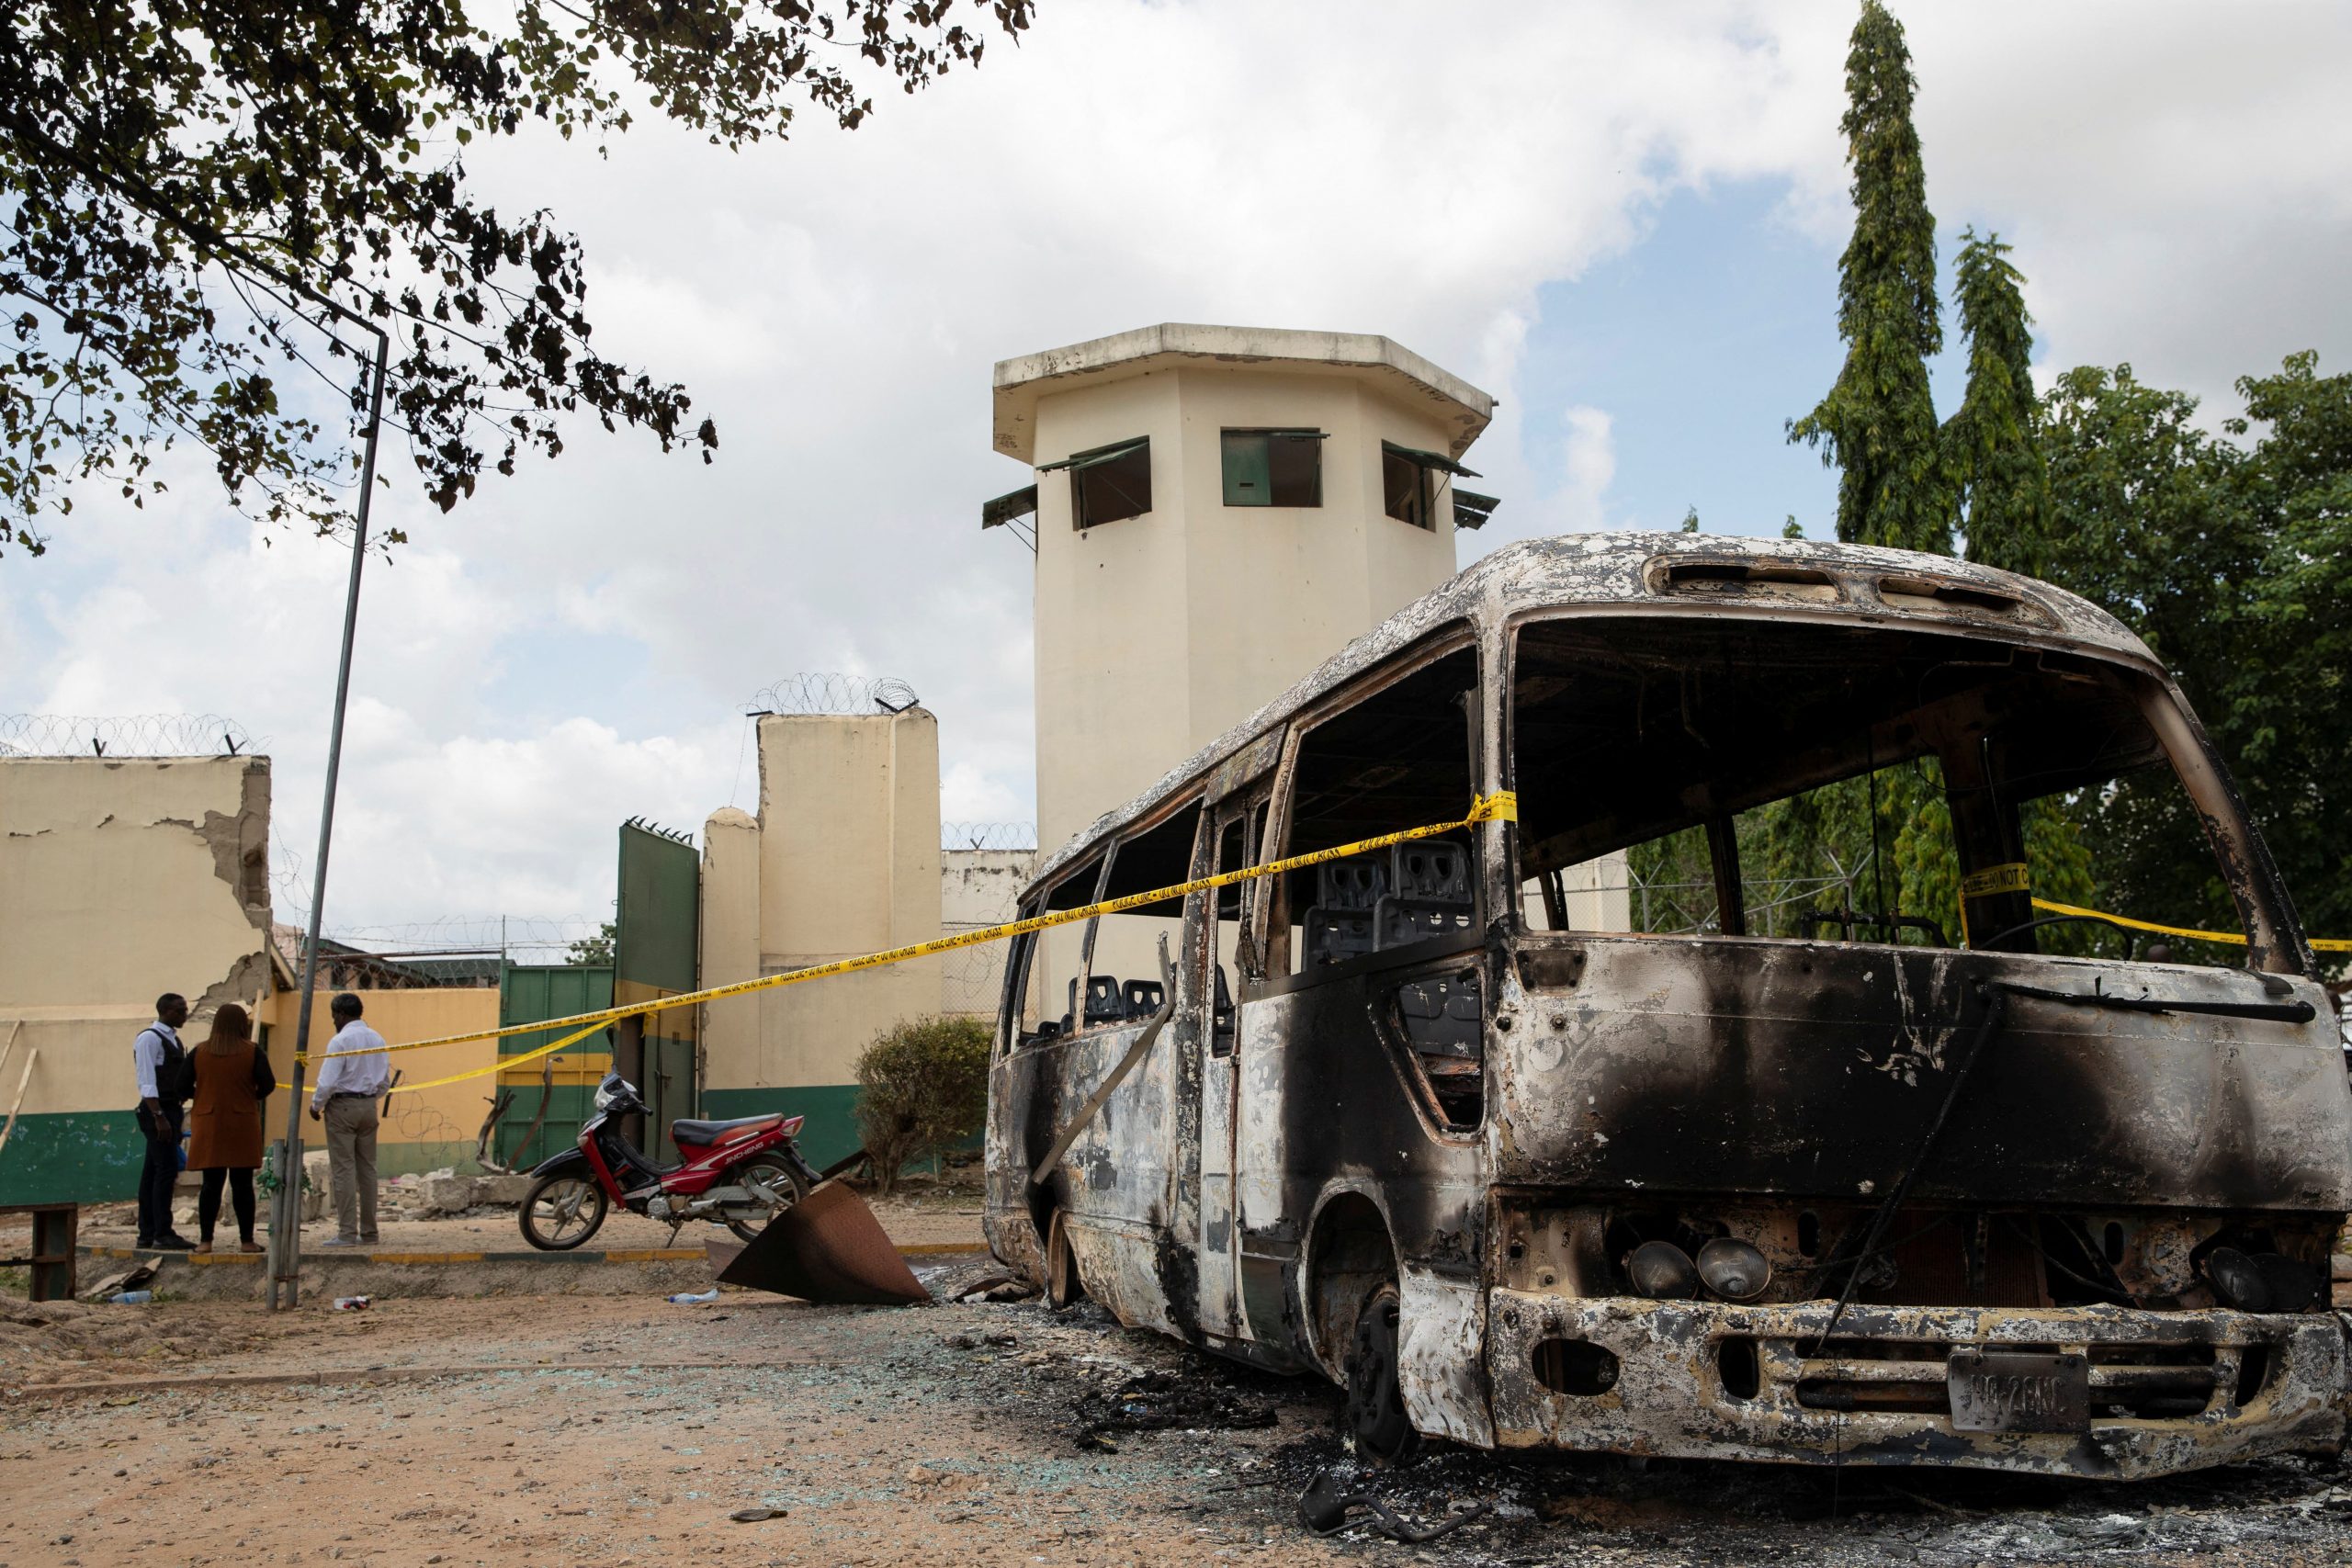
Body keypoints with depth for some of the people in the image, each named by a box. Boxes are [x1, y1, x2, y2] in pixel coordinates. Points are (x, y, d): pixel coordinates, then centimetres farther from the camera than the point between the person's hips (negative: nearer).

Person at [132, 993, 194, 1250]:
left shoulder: (173, 1039, 17)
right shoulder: (149, 1038, -10)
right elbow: (147, 1082, -17)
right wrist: (159, 1117, -23)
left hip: (170, 1110, 9)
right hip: (157, 1112, -9)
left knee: (152, 1172, 11)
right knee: (166, 1169, -11)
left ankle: (147, 1233, 14)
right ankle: (163, 1234, -9)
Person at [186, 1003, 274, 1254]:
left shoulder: (199, 1052, 3)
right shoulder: (253, 1052, -4)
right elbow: (268, 1084, -10)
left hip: (208, 1125, 2)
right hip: (243, 1126, -2)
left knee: (211, 1184, 6)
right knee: (242, 1184, 2)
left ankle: (205, 1240, 6)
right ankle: (246, 1240, 4)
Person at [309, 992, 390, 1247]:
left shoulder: (340, 1041, -12)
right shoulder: (377, 1040, 10)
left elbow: (327, 1082, -16)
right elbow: (385, 1083, 13)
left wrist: (315, 1106, -2)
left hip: (342, 1106, -7)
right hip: (369, 1106, 7)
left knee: (343, 1170, -4)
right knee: (367, 1169, 9)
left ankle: (347, 1233, -6)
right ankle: (369, 1232, 12)